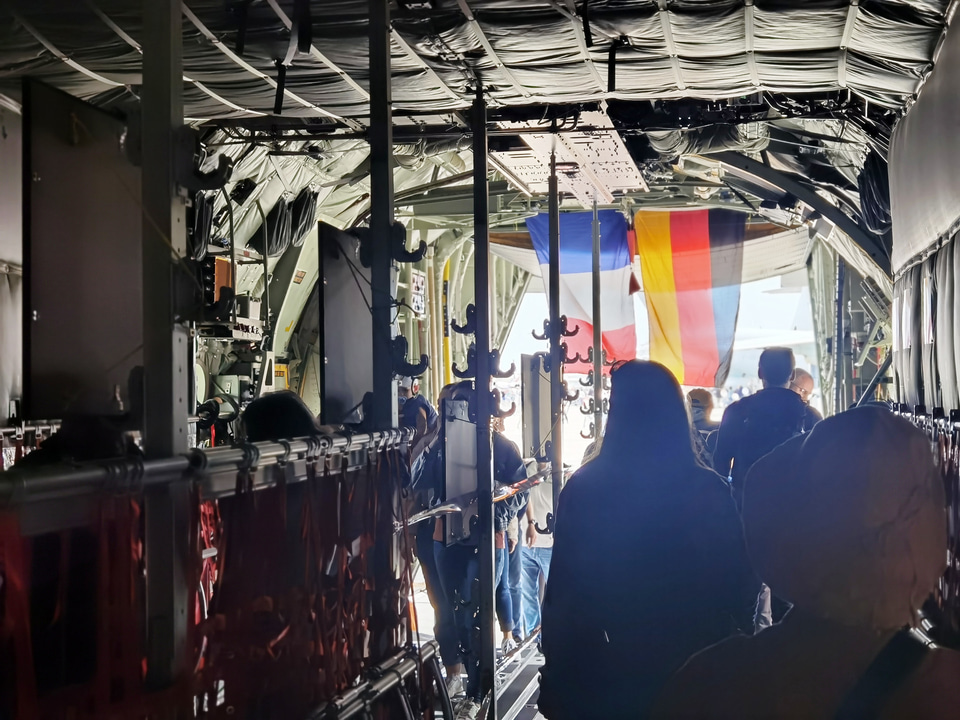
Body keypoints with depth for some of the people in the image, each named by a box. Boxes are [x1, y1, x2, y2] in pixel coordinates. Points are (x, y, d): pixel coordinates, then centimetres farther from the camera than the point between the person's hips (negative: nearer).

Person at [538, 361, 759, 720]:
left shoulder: (583, 490, -10)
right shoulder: (709, 491, -9)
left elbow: (562, 596, -8)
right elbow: (739, 584, -3)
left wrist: (558, 680, 1)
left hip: (608, 678, -1)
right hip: (698, 669, 1)